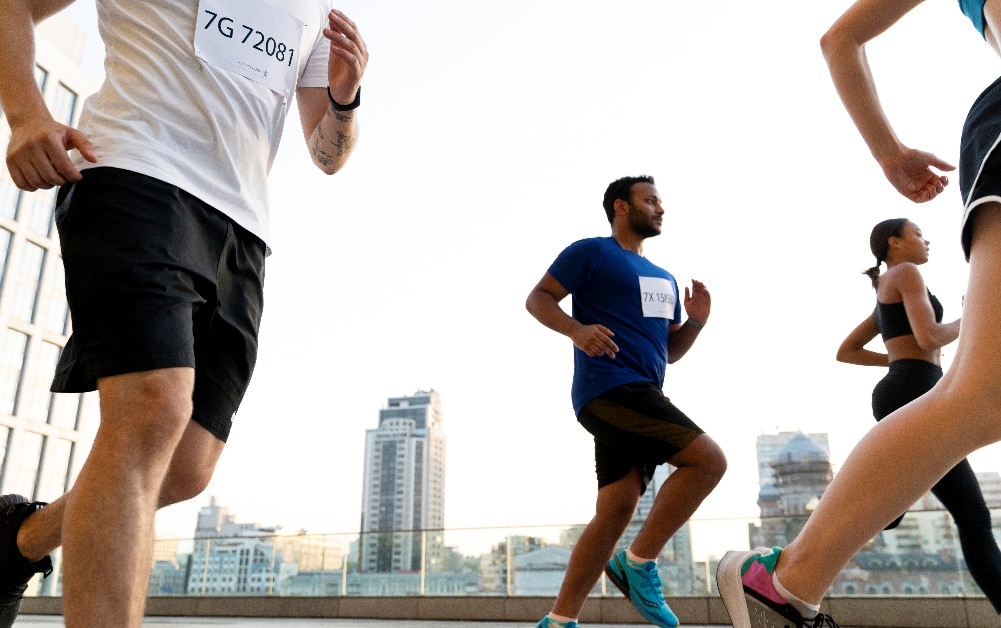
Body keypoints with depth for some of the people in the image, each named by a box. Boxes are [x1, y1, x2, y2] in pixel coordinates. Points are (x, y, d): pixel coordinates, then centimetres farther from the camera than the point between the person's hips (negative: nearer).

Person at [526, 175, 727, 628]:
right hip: (609, 390, -8)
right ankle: (638, 562, -7)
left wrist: (696, 321, 7)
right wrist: (577, 330, -21)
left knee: (615, 511, 2)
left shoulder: (663, 280, 25)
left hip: (641, 398, 8)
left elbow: (670, 351, 26)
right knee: (708, 459, -17)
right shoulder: (591, 253, 2)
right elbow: (538, 298, -3)